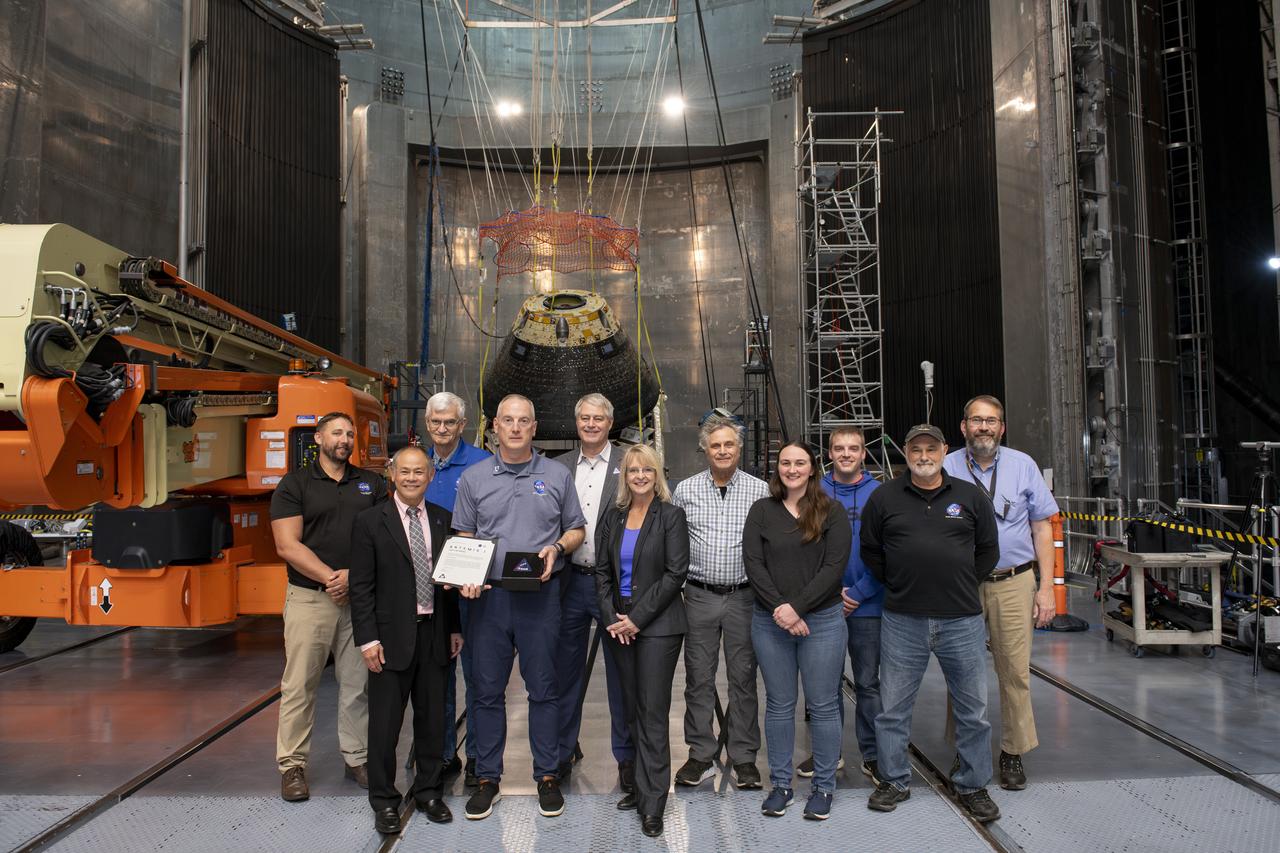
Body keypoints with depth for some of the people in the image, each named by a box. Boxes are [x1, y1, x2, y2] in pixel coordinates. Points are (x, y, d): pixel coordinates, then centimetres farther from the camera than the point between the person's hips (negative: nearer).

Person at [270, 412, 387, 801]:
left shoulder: (372, 484, 10)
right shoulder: (294, 484, 2)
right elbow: (288, 546, -7)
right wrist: (330, 578, -14)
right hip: (310, 598, -3)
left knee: (359, 683, 8)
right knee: (300, 685, 2)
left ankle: (357, 758, 19)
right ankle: (292, 765, 15)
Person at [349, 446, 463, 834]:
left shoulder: (443, 520, 7)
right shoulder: (370, 522, -5)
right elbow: (361, 586, -7)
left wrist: (455, 628, 8)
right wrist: (367, 639, -12)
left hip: (434, 633, 4)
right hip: (392, 635, -3)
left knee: (432, 718, 13)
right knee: (385, 722, 6)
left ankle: (429, 792, 29)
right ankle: (384, 801, 22)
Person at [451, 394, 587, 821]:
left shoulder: (557, 475, 5)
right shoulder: (473, 478, 7)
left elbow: (576, 529, 12)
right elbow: (463, 537, 10)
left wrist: (556, 548, -9)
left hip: (540, 595, -1)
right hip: (488, 595, 1)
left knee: (543, 688, 6)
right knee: (487, 690, 8)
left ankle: (547, 776, 20)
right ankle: (487, 778, 21)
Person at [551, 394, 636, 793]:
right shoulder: (558, 467, 8)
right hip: (569, 581, 3)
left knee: (621, 674, 8)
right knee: (565, 671, 13)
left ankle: (626, 756, 22)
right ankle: (563, 752, 29)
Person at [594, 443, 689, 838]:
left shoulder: (671, 516, -4)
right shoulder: (611, 517, 9)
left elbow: (675, 573, -11)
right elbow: (602, 571, 9)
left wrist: (637, 618, -13)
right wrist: (612, 618, -4)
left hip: (658, 625, -5)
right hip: (620, 625, 5)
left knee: (653, 712, -4)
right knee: (633, 710, 11)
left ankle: (653, 803, 3)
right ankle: (642, 786, 22)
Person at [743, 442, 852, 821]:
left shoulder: (831, 512, 0)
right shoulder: (762, 511, 5)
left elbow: (834, 566, -8)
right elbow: (753, 563, -3)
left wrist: (797, 606, -14)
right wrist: (780, 609, -13)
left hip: (822, 620, -1)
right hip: (770, 621, 2)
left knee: (823, 704, 5)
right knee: (778, 704, 9)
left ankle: (824, 786, 19)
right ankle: (780, 784, 22)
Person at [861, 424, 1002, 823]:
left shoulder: (970, 496, 5)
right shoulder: (884, 497, 3)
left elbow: (988, 550, 13)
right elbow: (870, 550, 12)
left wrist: (961, 587, 10)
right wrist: (897, 585, 9)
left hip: (962, 620, 1)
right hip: (902, 620, 0)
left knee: (973, 708, 10)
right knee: (893, 707, 7)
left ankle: (972, 785, 27)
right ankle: (894, 781, 25)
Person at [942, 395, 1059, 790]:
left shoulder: (1023, 465, 6)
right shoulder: (946, 469, 2)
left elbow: (1042, 526, 7)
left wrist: (1046, 587, 1)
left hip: (1013, 583, 0)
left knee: (1015, 670, 2)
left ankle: (1013, 753, 18)